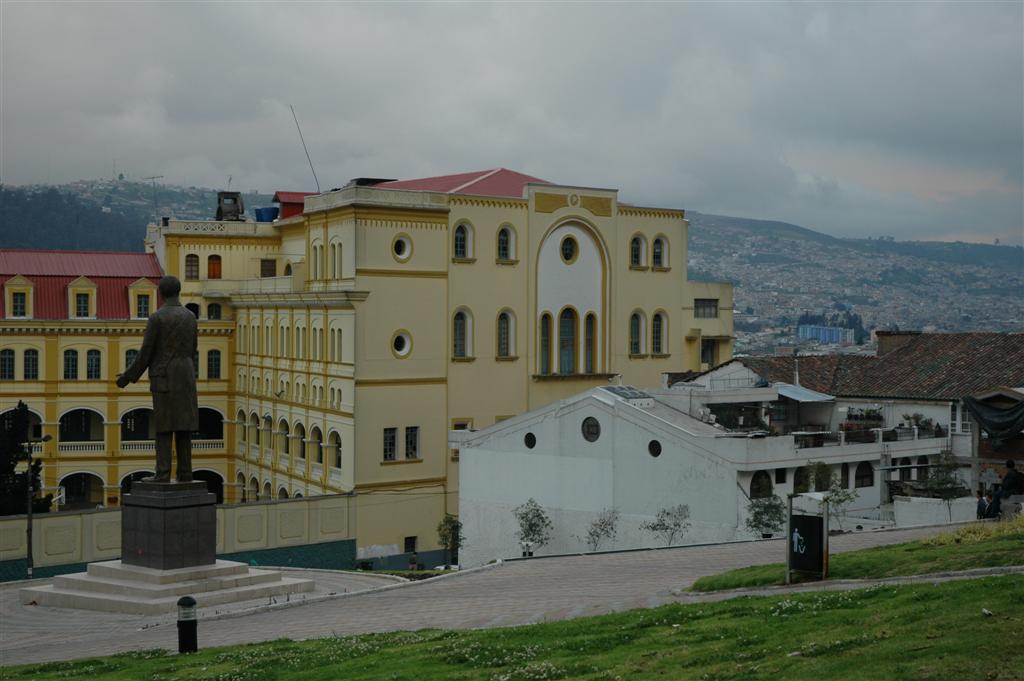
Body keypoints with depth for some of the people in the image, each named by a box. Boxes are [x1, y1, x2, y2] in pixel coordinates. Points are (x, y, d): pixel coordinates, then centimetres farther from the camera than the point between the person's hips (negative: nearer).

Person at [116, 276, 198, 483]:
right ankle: (185, 472, 3)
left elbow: (145, 353, -8)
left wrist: (128, 377, 3)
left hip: (163, 378, -5)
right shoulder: (190, 316, 8)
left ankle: (163, 473, -6)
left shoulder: (156, 317, -9)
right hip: (186, 378, 5)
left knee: (164, 426, -4)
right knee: (183, 424, 6)